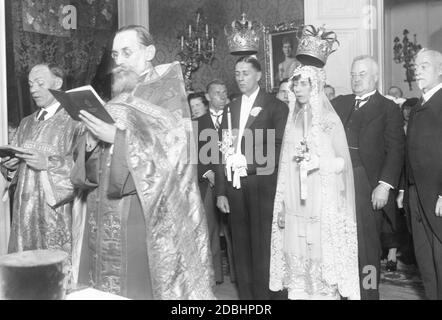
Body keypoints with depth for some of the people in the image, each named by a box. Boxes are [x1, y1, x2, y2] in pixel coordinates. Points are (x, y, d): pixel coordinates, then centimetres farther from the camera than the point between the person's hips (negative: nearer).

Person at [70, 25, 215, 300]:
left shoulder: (168, 95, -1)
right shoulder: (116, 100, 16)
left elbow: (173, 148, -16)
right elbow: (95, 165, 15)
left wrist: (117, 137, -20)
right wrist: (92, 143, -7)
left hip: (147, 216, -6)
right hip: (106, 214, 6)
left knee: (142, 284, -6)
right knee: (107, 287, 7)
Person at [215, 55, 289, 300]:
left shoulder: (276, 106, 1)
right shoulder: (230, 108, 15)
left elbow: (278, 149, -5)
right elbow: (223, 151, 11)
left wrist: (249, 161, -15)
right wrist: (220, 192, 6)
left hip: (262, 186, -4)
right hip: (234, 186, 5)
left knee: (263, 249, 0)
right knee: (241, 249, 10)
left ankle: (265, 294, 12)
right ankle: (245, 294, 21)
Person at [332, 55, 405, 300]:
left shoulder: (388, 109, 3)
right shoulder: (339, 103, 17)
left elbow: (395, 150, -4)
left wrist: (385, 185, -14)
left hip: (366, 184, -4)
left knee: (366, 247, 3)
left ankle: (368, 292, 15)